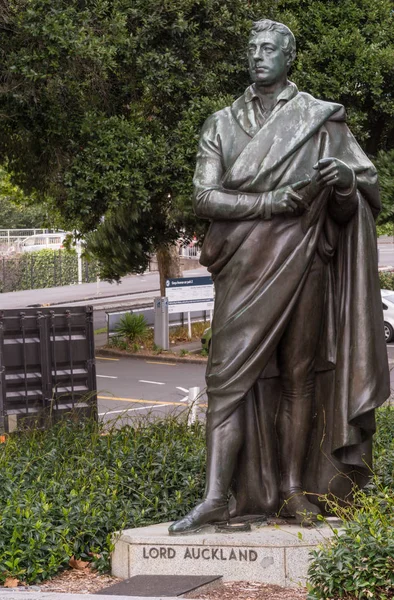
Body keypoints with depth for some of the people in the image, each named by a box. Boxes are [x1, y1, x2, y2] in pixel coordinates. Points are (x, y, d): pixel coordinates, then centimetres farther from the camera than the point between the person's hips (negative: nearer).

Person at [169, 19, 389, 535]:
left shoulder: (320, 119, 6)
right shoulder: (222, 123, 9)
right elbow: (204, 196, -1)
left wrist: (343, 175, -18)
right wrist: (277, 201, -14)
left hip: (301, 261, -1)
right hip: (243, 266, 1)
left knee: (299, 376, 2)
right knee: (227, 376, -6)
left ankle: (293, 489, 9)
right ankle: (217, 497, -7)